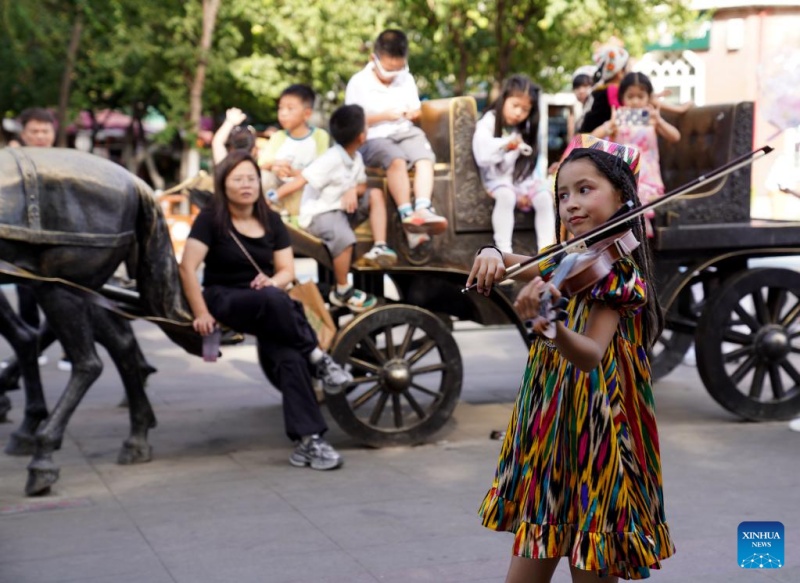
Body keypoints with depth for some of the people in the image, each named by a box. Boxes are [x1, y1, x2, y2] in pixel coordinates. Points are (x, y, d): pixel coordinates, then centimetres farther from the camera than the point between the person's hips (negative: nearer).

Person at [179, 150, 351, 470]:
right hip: (224, 300, -4)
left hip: (267, 309, 4)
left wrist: (272, 281, -16)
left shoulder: (271, 221, 11)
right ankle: (317, 357, -22)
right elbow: (187, 267, -11)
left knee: (287, 354, -28)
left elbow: (287, 271, 8)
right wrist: (201, 314, -19)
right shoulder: (211, 219, -3)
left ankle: (308, 439, -29)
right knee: (274, 301, -40)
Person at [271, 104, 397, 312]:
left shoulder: (356, 157, 2)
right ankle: (342, 292, -15)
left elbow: (362, 185, 12)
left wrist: (354, 191, -14)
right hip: (319, 214, -8)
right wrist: (273, 197, -36)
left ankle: (379, 248, -7)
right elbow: (301, 180, -28)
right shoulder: (331, 160, -24)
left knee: (376, 194, -1)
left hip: (343, 208, 8)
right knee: (344, 238, -33)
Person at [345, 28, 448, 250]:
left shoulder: (406, 80, 17)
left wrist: (413, 113, -1)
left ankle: (423, 209, -45)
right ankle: (407, 214, -44)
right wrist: (384, 116, -11)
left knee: (425, 158, -29)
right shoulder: (358, 82, 2)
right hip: (373, 139, -4)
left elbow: (417, 110, 24)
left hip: (406, 133, 5)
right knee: (397, 159, -36)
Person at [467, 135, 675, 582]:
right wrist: (491, 256, -14)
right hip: (548, 432, 7)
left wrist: (550, 327, -50)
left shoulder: (619, 274, -13)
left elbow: (591, 354, -28)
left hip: (595, 439, -7)